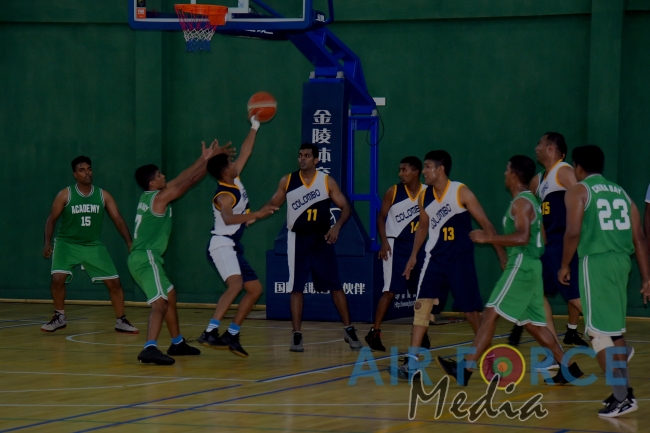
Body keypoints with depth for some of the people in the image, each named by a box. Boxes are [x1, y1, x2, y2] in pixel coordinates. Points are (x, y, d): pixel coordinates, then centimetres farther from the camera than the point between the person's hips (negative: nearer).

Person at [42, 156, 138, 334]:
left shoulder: (103, 196, -5)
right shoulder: (65, 195, -10)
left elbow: (118, 219, -6)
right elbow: (52, 219, -4)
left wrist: (129, 243, -16)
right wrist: (47, 242, -17)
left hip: (94, 246, 2)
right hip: (67, 244, -2)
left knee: (114, 282, -4)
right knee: (57, 279, -21)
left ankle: (121, 321, 12)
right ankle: (59, 317, 1)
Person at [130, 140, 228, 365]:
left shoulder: (150, 196, 13)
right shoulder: (160, 198, -12)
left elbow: (183, 179, 18)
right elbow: (188, 180, -6)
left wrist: (205, 160, 17)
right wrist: (209, 159, 4)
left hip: (142, 257, 11)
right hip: (147, 258, -11)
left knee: (170, 296, 25)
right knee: (160, 303, -22)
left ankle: (177, 343, 36)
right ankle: (150, 349, -38)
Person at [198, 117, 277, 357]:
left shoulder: (235, 180, 7)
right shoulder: (225, 195, -20)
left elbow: (245, 152, 19)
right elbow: (228, 218, -41)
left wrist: (255, 126, 21)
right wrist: (257, 215, -49)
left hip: (233, 247, 10)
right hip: (222, 245, -10)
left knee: (255, 289, 10)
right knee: (236, 284, -31)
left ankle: (231, 335, 12)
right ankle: (210, 333, -41)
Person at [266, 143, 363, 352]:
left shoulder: (327, 182, -4)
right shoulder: (287, 181, 1)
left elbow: (345, 207, -3)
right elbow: (273, 205, 9)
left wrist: (337, 226, -20)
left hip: (322, 239, -1)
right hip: (298, 240, 1)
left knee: (335, 285, 2)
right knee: (296, 288, -1)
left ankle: (348, 330, 11)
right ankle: (296, 335, 4)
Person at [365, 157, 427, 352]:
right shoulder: (393, 192, -6)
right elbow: (382, 217, 0)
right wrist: (384, 242, -10)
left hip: (418, 246, 3)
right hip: (396, 245, -3)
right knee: (390, 290, -11)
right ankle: (374, 333, -9)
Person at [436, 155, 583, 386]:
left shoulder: (521, 202, -12)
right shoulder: (530, 200, 18)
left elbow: (522, 237, -25)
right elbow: (537, 238, 25)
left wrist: (488, 238, -22)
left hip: (521, 266, -10)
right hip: (530, 266, 10)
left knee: (491, 313, -12)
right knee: (532, 323, 14)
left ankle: (465, 368, -16)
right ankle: (569, 368, 15)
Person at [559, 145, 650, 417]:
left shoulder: (579, 191, 0)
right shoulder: (620, 192, 18)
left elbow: (573, 232, -12)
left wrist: (565, 266, 0)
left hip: (596, 261, -7)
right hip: (621, 260, 7)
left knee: (599, 333, -4)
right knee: (614, 330, 20)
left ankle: (622, 398, -9)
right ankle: (623, 390, 24)